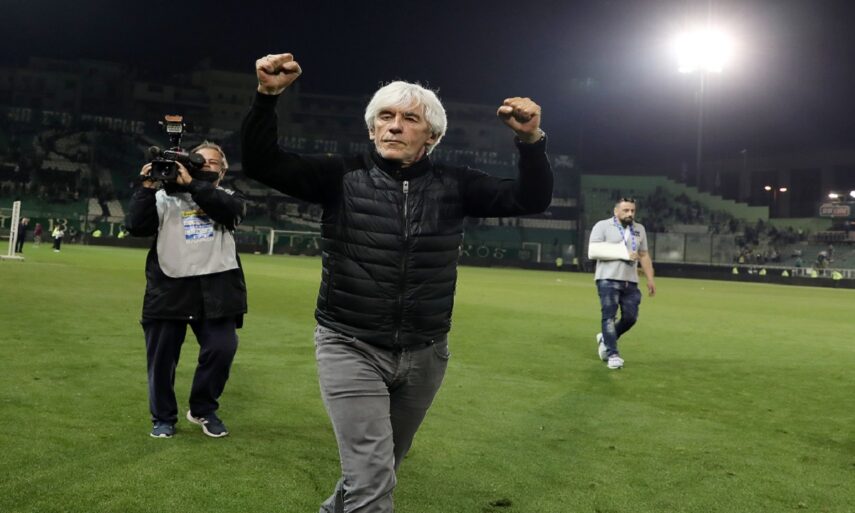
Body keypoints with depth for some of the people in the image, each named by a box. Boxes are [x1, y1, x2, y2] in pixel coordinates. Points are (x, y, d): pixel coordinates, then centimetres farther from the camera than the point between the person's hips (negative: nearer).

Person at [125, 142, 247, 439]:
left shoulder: (227, 198, 11)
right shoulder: (165, 197, 12)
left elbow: (232, 210, -14)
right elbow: (136, 226, 1)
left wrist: (191, 183, -16)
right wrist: (148, 188, -7)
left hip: (215, 288, 0)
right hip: (169, 288, 1)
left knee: (222, 349, -8)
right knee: (161, 357, 8)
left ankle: (203, 410, 17)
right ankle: (163, 418, 28)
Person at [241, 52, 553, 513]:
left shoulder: (453, 186, 0)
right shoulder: (343, 176, -5)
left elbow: (531, 200, -5)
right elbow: (260, 163, -10)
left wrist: (531, 142, -22)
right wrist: (267, 96, -25)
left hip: (424, 354, 4)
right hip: (351, 347, -3)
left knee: (379, 469, 23)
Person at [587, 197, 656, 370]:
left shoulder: (639, 229, 16)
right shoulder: (602, 226, -2)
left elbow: (644, 256, 20)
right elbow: (593, 251, -12)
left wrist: (650, 279, 11)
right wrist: (623, 253, -14)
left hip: (630, 282, 5)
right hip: (608, 280, -5)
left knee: (630, 317, 1)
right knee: (609, 316, -7)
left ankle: (605, 339, 24)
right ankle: (613, 354, -1)